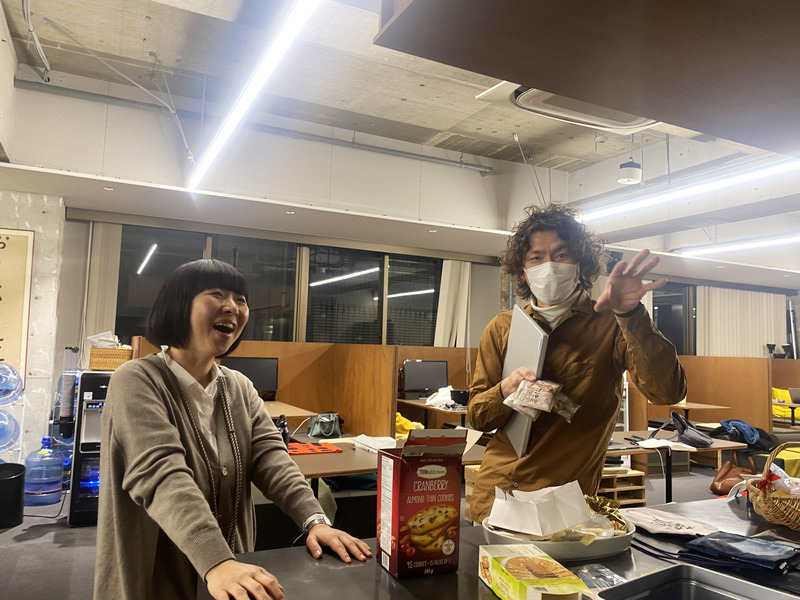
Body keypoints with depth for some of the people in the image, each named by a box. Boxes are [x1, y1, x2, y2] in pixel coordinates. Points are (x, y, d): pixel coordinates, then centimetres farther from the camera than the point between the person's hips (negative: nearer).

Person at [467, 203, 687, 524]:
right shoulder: (502, 328, 6)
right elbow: (476, 415, 7)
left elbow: (668, 391, -15)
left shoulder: (610, 324, -1)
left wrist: (632, 315, -25)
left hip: (567, 500, -2)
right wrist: (505, 390, -14)